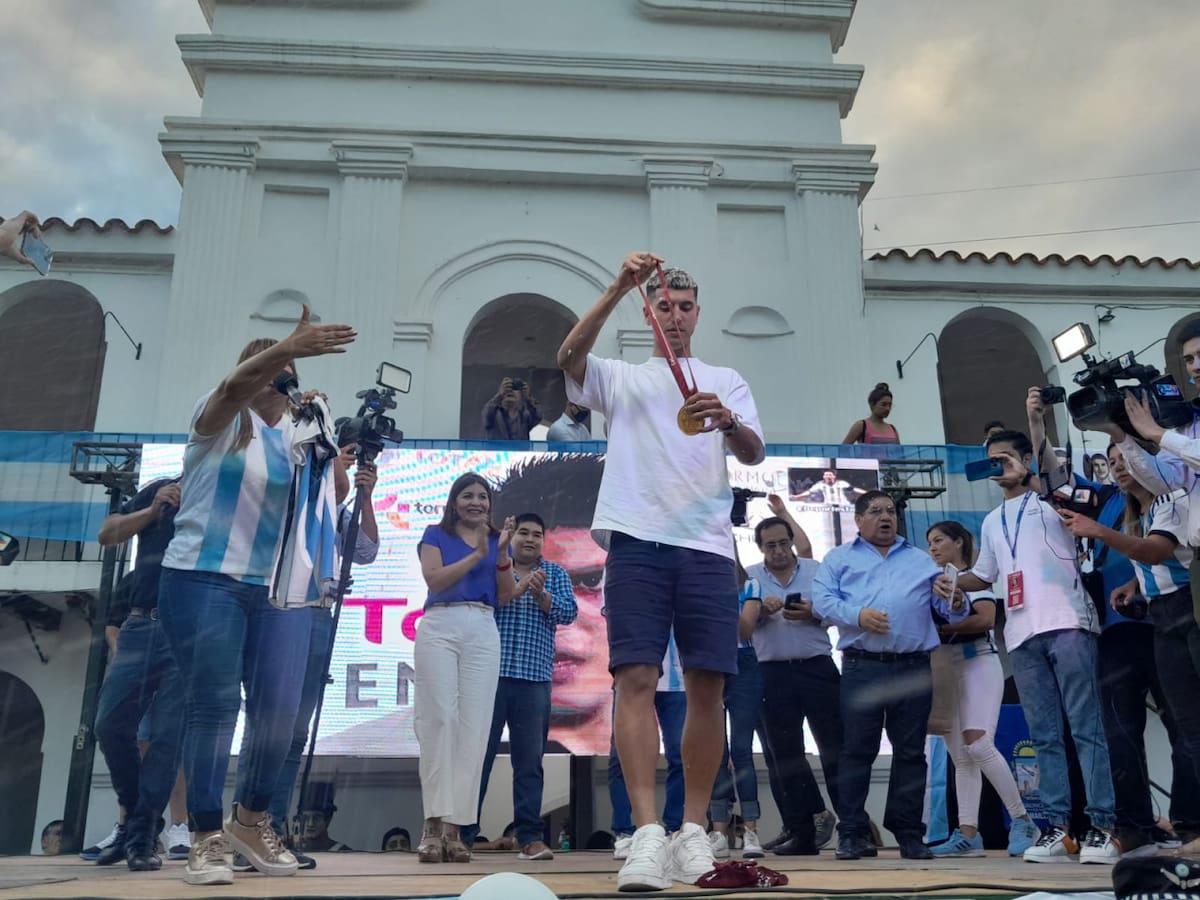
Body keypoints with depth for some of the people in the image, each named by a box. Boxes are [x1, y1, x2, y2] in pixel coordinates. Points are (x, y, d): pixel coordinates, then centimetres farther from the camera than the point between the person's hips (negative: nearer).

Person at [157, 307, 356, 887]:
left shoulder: (298, 433, 15)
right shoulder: (220, 420, 1)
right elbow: (234, 385, -22)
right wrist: (286, 347, -40)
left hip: (278, 589, 4)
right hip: (204, 581, -4)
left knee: (280, 709, -1)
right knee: (213, 705, -5)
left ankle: (251, 820, 20)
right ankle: (206, 838, 6)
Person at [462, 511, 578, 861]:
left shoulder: (556, 573, 15)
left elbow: (569, 612, 1)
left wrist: (540, 594, -15)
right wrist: (516, 583, -16)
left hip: (535, 678, 1)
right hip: (490, 672, -1)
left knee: (529, 760, 2)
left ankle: (530, 837, 5)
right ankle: (460, 832, 5)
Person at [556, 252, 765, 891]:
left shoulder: (726, 380, 19)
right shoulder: (621, 378, 17)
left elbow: (754, 454, 5)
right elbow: (568, 357, -4)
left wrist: (727, 420, -18)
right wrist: (618, 289, -15)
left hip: (707, 545, 1)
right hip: (636, 542, -1)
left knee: (707, 688, -2)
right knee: (635, 679, -13)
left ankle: (692, 832, 9)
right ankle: (647, 833, -15)